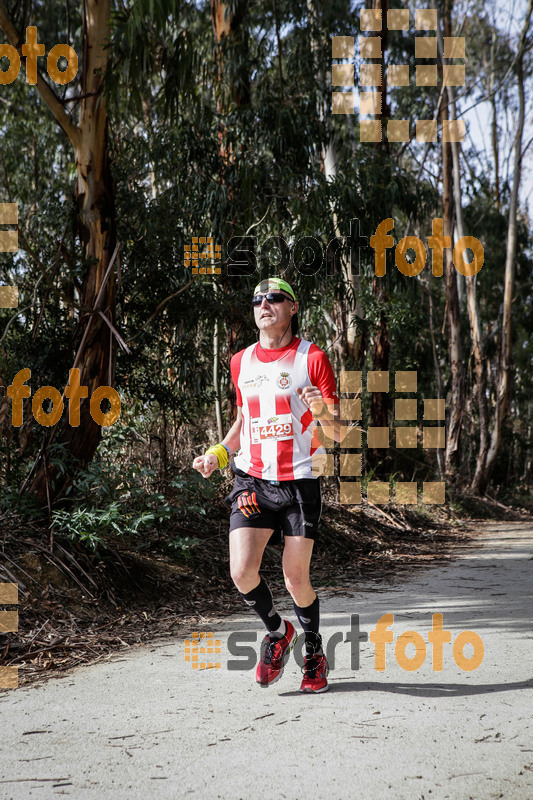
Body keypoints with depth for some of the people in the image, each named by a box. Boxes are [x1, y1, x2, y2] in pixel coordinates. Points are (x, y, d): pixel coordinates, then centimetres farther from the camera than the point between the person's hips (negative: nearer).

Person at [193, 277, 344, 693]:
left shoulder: (313, 357, -2)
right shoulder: (241, 362, 10)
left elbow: (337, 432, -3)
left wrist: (322, 413, -24)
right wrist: (219, 452, 8)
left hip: (300, 482, -3)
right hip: (252, 480, 3)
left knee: (296, 580, -2)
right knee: (242, 572, -13)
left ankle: (314, 648, 27)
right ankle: (278, 632, 18)